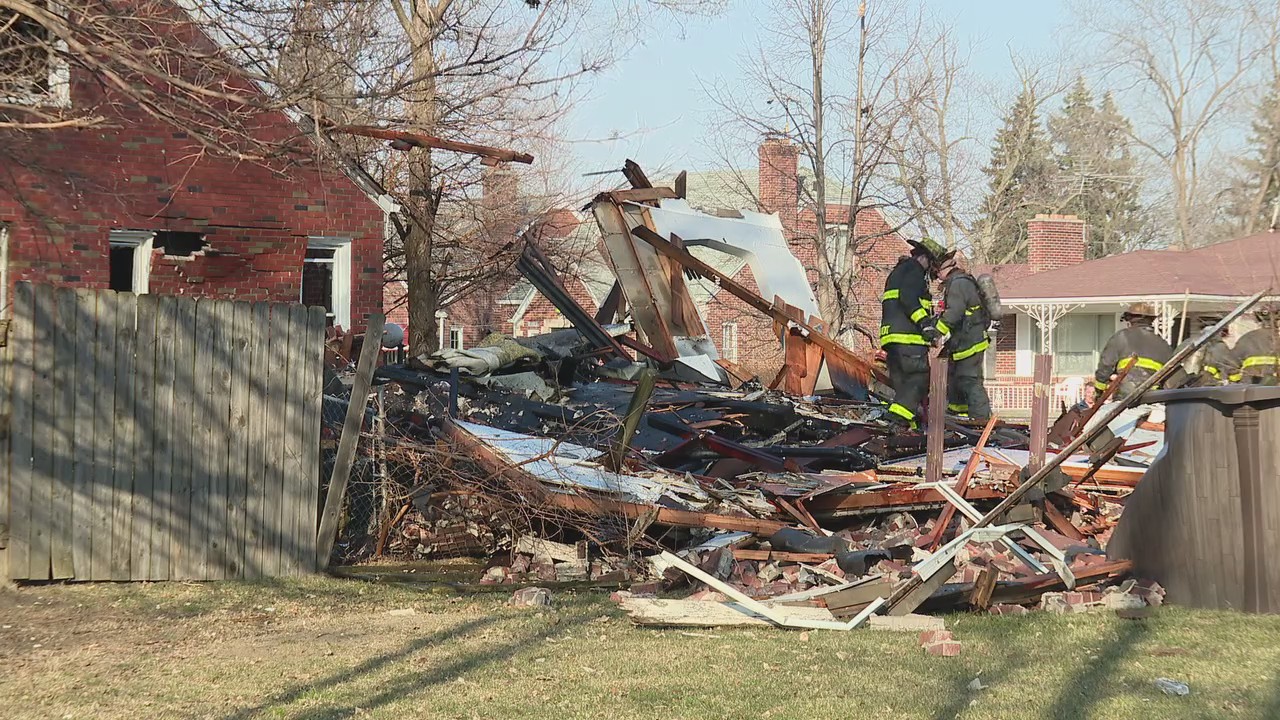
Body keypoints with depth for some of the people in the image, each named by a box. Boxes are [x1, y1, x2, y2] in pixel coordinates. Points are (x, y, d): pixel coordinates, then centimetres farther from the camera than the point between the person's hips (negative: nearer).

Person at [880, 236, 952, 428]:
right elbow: (908, 297, -17)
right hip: (908, 335, -10)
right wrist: (925, 323, -24)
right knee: (919, 377, -14)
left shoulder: (897, 271, 31)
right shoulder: (913, 269, -1)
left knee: (901, 382, 9)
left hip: (891, 334, 10)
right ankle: (898, 420, -26)